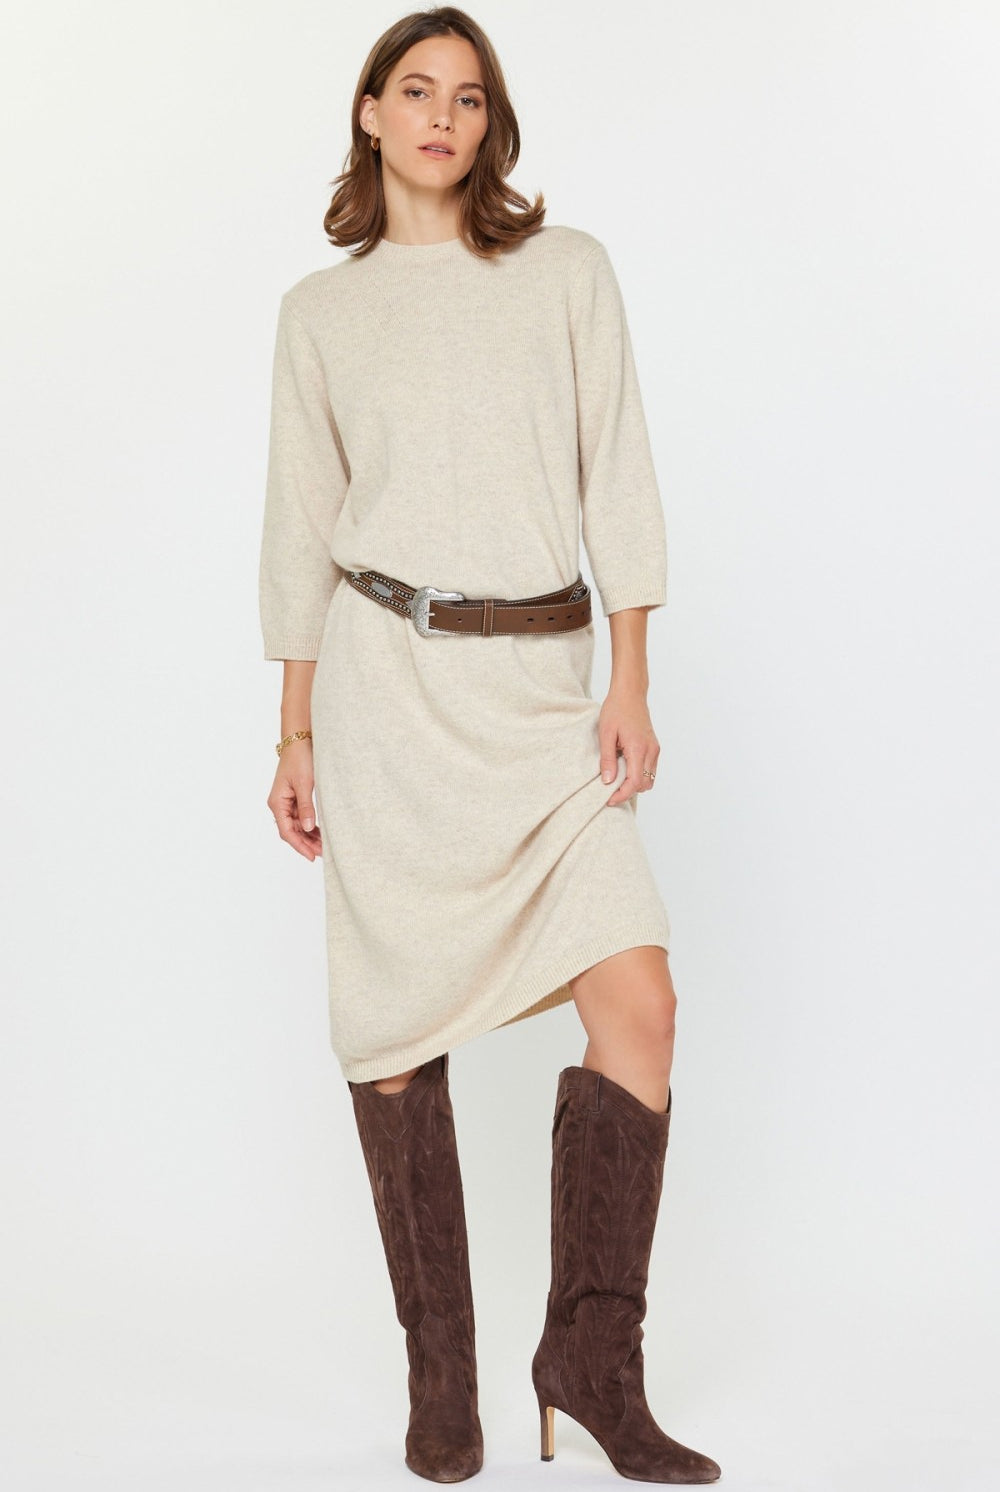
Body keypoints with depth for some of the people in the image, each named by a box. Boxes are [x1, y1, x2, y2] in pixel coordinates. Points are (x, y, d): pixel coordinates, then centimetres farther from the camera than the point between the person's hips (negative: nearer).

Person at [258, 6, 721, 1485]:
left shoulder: (568, 270, 9)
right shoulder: (320, 310, 10)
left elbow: (616, 478, 5)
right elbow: (302, 527, 11)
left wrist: (632, 680, -4)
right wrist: (295, 736, 8)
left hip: (544, 678, 1)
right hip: (388, 676, 0)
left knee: (640, 999, -12)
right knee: (398, 1029, 1)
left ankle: (592, 1357, 2)